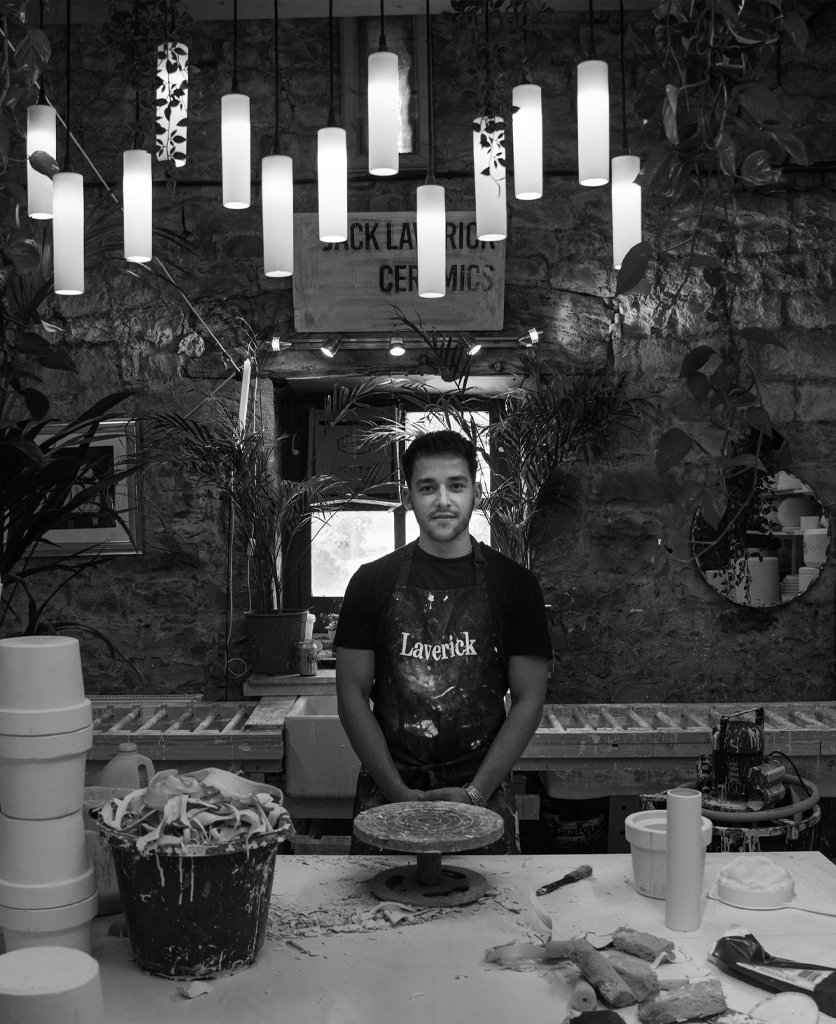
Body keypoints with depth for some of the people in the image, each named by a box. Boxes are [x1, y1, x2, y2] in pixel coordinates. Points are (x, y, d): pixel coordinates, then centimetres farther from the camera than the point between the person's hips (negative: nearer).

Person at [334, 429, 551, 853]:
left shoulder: (514, 583, 2)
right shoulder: (372, 581, 3)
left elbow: (529, 699, 1)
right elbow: (352, 694, 1)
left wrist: (476, 792, -7)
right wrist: (398, 792, -7)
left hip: (484, 793, 0)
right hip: (386, 792, 0)